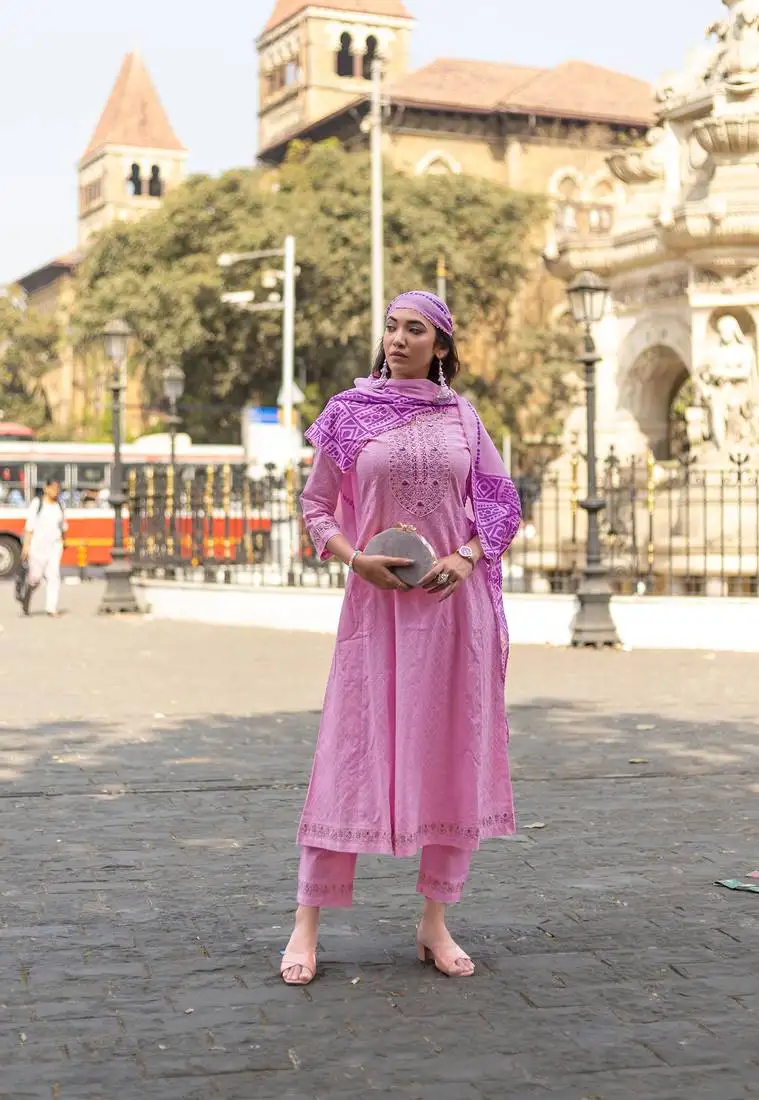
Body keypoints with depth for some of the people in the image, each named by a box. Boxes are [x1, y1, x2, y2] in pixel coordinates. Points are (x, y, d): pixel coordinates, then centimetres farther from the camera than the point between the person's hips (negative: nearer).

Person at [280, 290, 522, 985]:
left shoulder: (462, 418, 8)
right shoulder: (349, 414, 4)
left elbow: (500, 504, 10)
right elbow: (315, 506, 6)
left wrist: (466, 557, -7)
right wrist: (356, 557, -11)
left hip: (455, 602, 2)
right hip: (377, 600, -2)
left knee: (452, 752, 4)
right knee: (352, 749, -2)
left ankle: (435, 921, 16)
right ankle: (307, 925, 6)